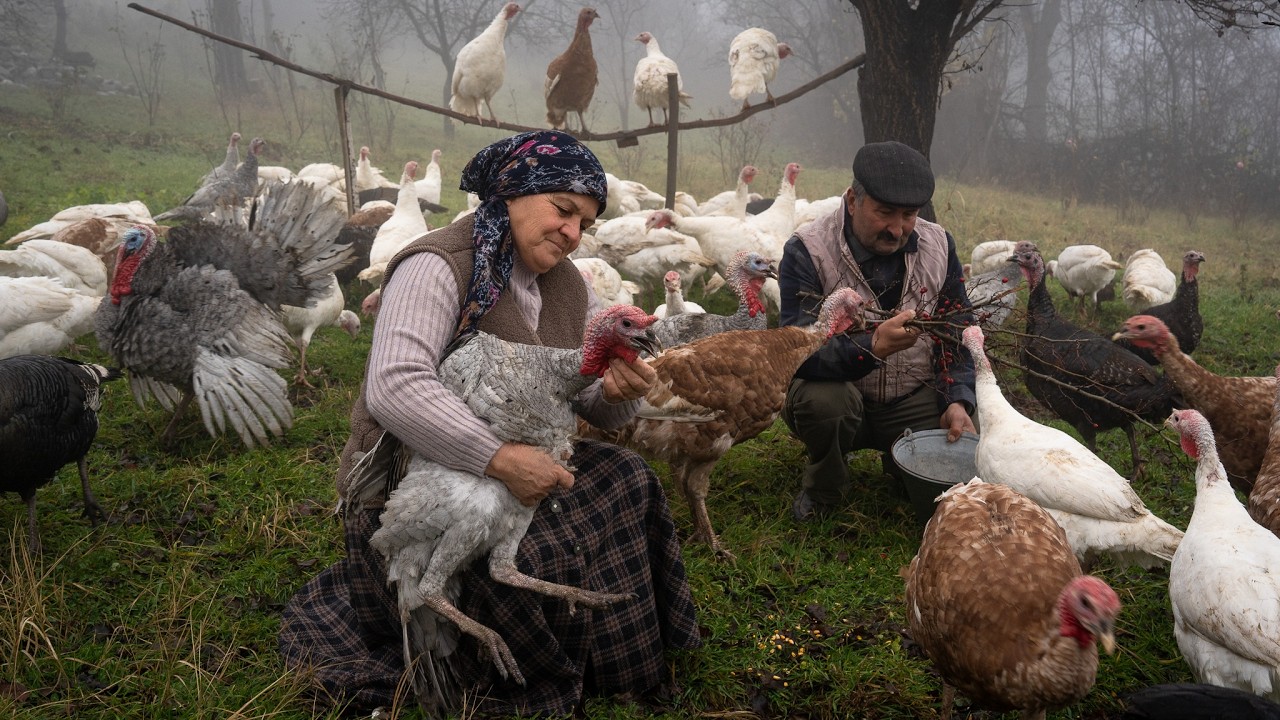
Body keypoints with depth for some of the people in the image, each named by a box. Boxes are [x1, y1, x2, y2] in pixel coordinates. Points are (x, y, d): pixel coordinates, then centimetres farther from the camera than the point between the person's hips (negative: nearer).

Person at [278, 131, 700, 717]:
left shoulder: (569, 286, 6)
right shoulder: (438, 267, -18)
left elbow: (594, 408, 6)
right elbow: (394, 387, -34)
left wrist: (617, 394, -19)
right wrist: (499, 458, -39)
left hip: (517, 470, 8)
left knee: (629, 481, -8)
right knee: (537, 559, -31)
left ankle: (621, 660, 12)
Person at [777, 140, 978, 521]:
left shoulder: (939, 245, 0)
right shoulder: (806, 251, -16)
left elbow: (958, 333, 7)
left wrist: (957, 401, -9)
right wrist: (873, 347, -42)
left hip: (915, 402, 4)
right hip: (838, 388, -4)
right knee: (824, 399, -37)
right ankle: (825, 487, -2)